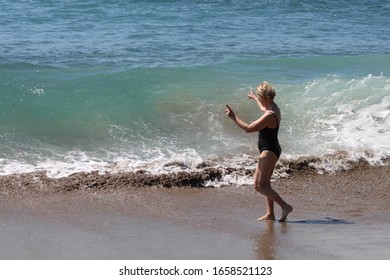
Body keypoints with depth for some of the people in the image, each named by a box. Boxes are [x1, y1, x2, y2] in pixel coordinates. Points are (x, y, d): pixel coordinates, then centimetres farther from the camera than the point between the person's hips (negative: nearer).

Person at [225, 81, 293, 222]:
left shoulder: (269, 116, -25)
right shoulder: (274, 108, 6)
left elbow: (248, 128, -24)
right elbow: (264, 107, 33)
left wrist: (233, 117, -16)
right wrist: (254, 98, 49)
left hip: (269, 151, -11)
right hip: (272, 150, 11)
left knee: (259, 186, -10)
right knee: (265, 183, 18)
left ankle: (285, 206, -11)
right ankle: (270, 213, 23)